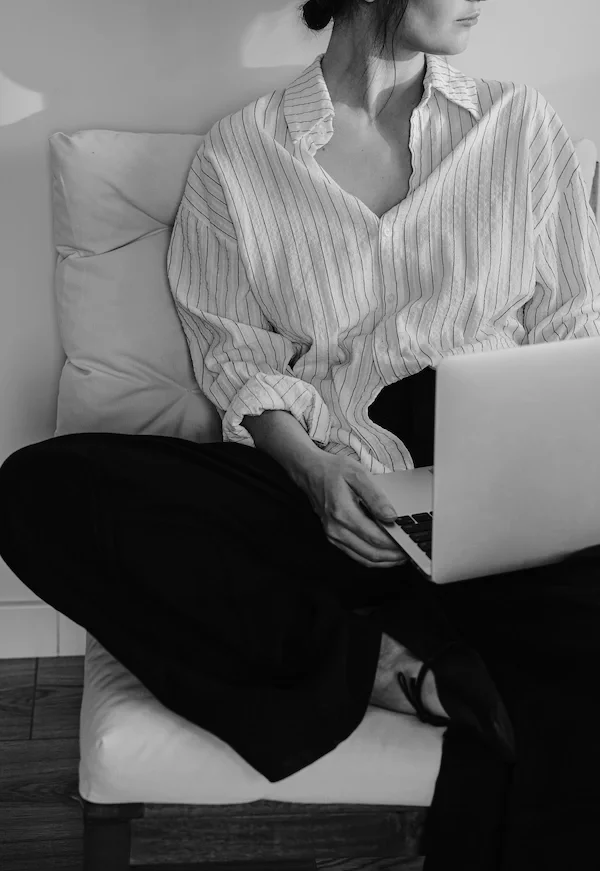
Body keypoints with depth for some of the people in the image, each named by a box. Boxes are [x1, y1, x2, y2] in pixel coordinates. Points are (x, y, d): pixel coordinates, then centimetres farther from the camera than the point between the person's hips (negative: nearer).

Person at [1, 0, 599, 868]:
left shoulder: (523, 124, 10)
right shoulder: (240, 152, 6)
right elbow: (237, 356, 6)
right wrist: (311, 467, -15)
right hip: (311, 489, 1)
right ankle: (384, 665, -23)